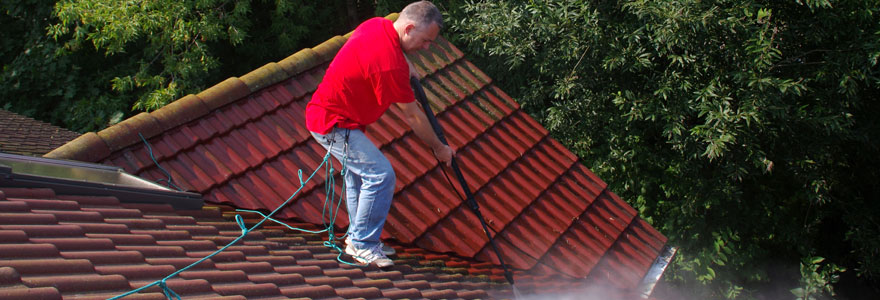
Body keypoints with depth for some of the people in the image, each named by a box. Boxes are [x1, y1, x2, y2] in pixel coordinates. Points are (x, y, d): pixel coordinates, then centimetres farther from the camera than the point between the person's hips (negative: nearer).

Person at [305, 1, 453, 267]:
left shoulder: (377, 24, -2)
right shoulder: (390, 64, -29)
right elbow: (412, 117, -18)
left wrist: (406, 64, 12)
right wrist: (439, 148, -4)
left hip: (325, 112, 11)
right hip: (334, 124, -11)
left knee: (357, 172, 20)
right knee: (381, 175, -13)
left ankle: (357, 236, 30)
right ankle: (362, 244, 0)